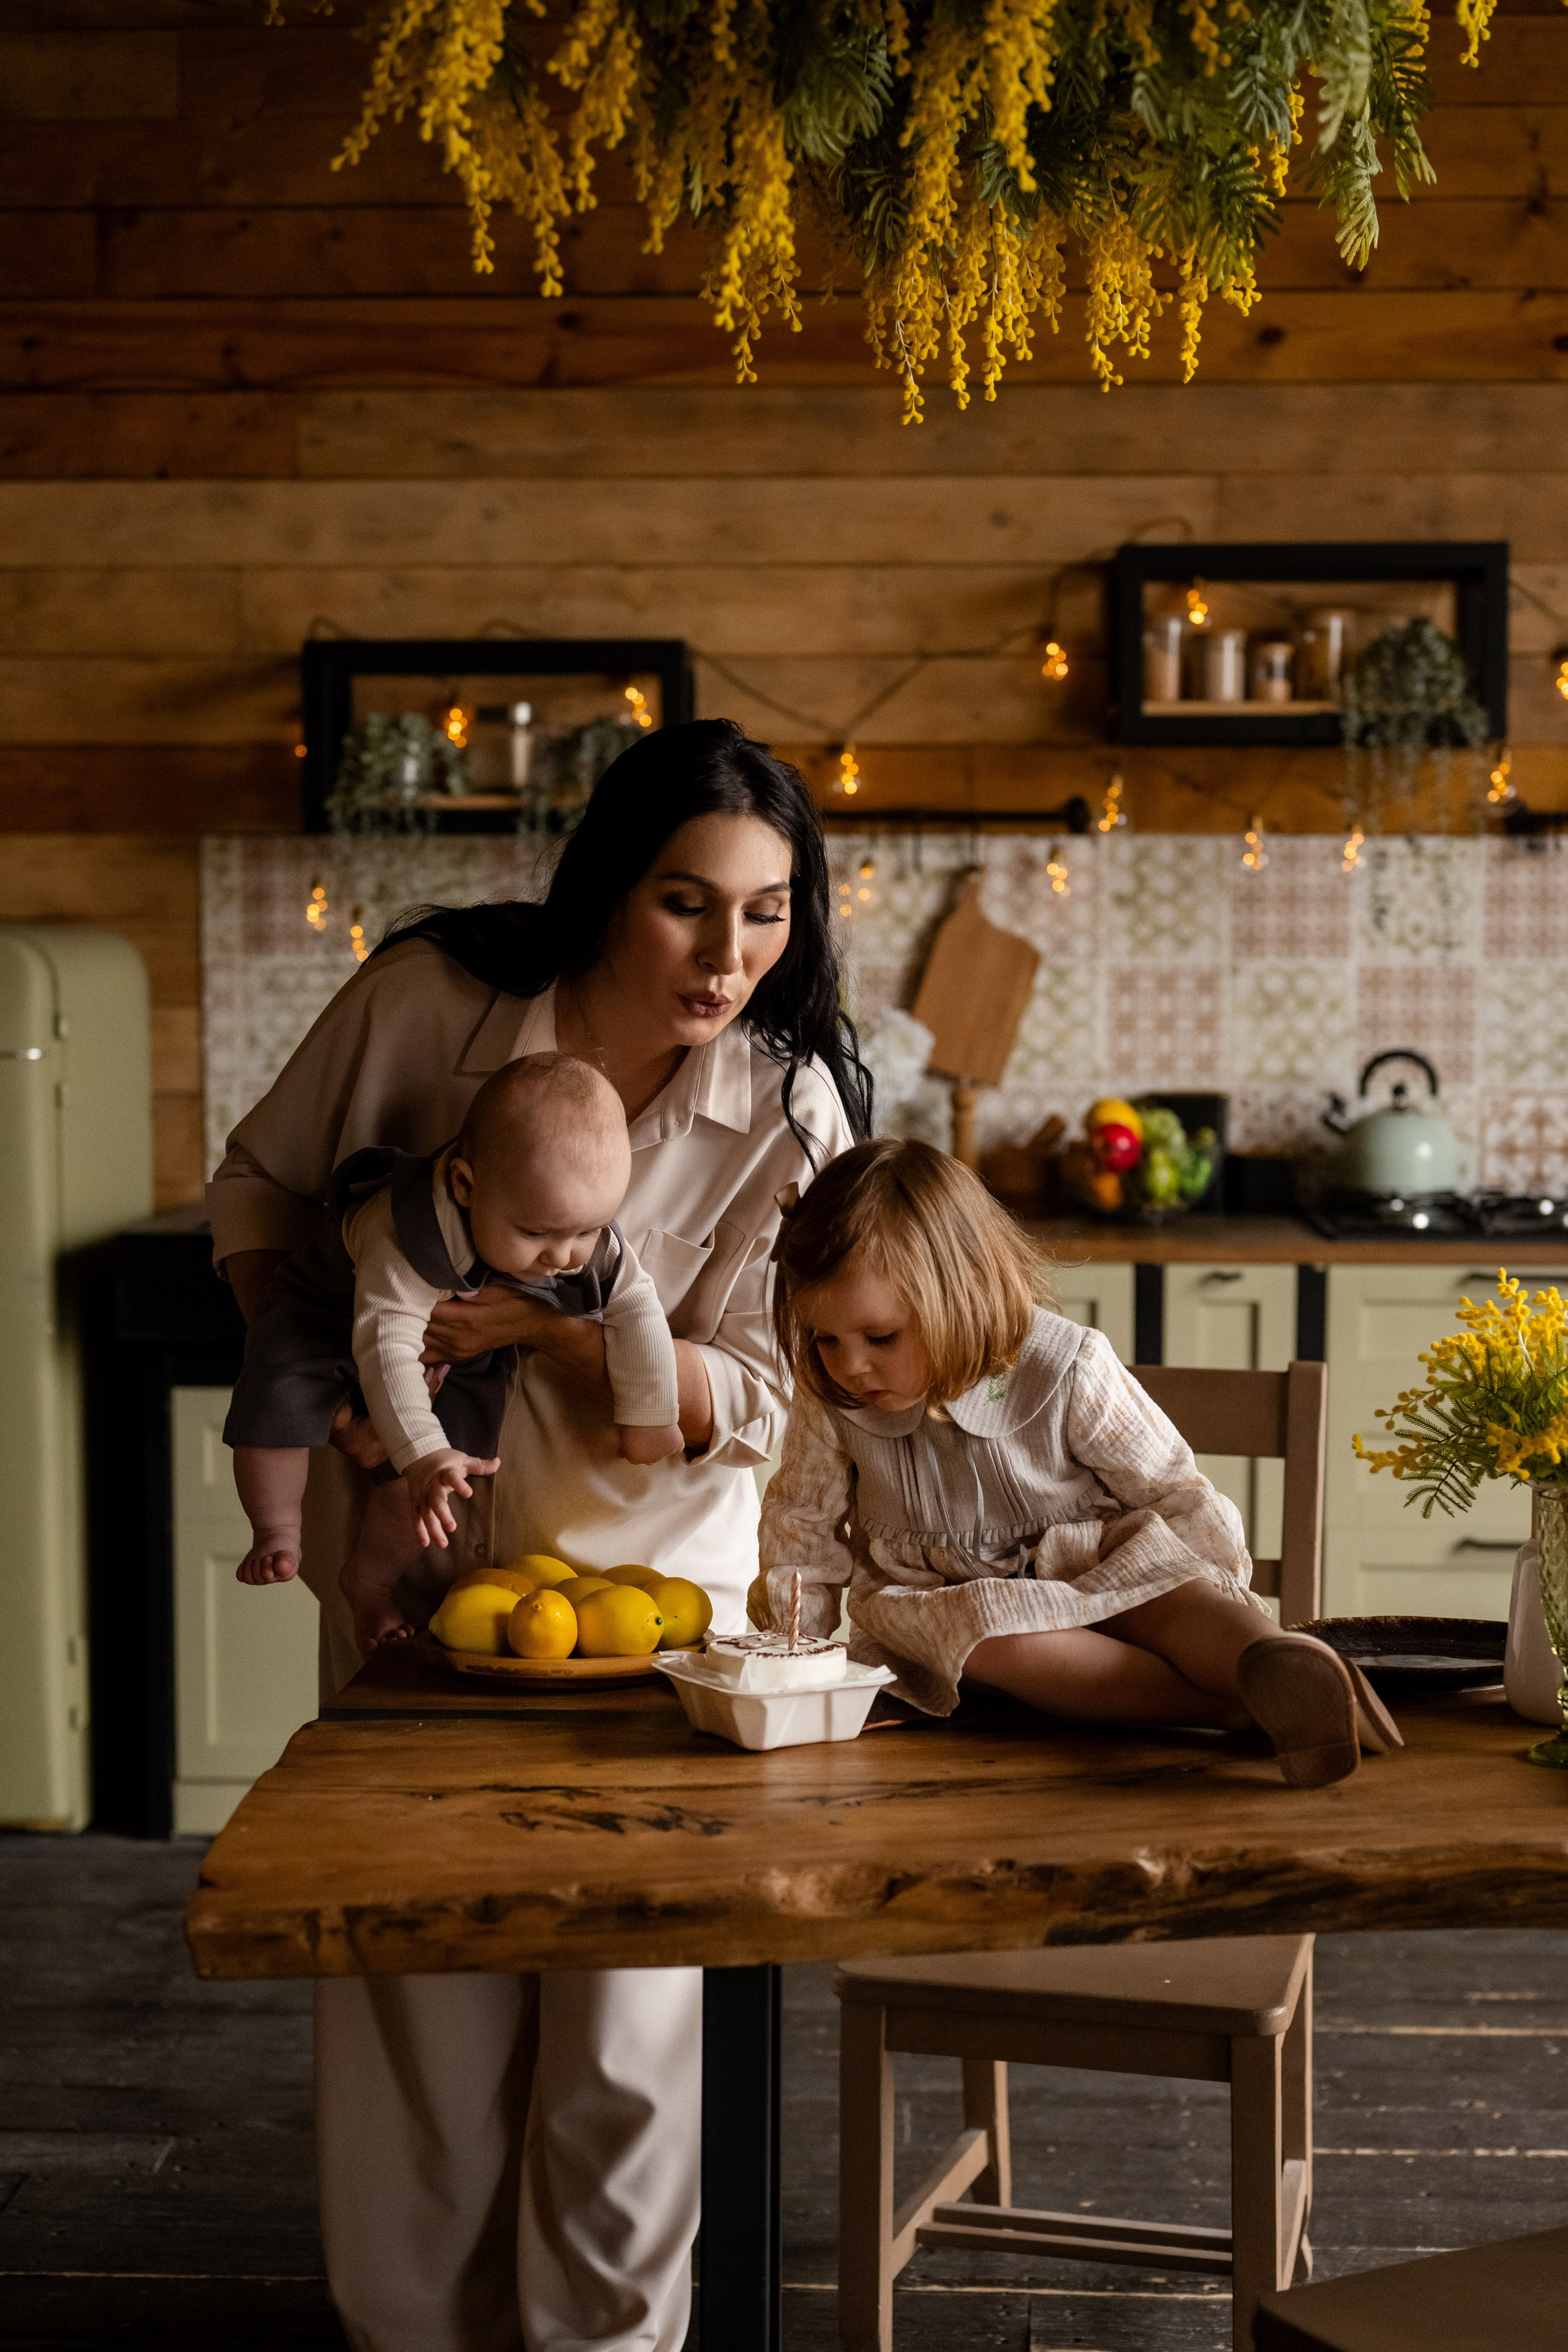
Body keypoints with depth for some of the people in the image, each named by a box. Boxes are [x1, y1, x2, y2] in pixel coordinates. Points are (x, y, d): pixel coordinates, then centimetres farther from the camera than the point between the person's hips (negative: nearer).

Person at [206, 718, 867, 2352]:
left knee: (626, 2010, 2)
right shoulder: (428, 996, -16)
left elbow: (750, 1405, -14)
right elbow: (264, 1184, 2)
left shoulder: (791, 1108, -17)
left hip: (644, 1572, -1)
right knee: (413, 1985, 9)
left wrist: (542, 1324, -26)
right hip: (409, 1553, 1)